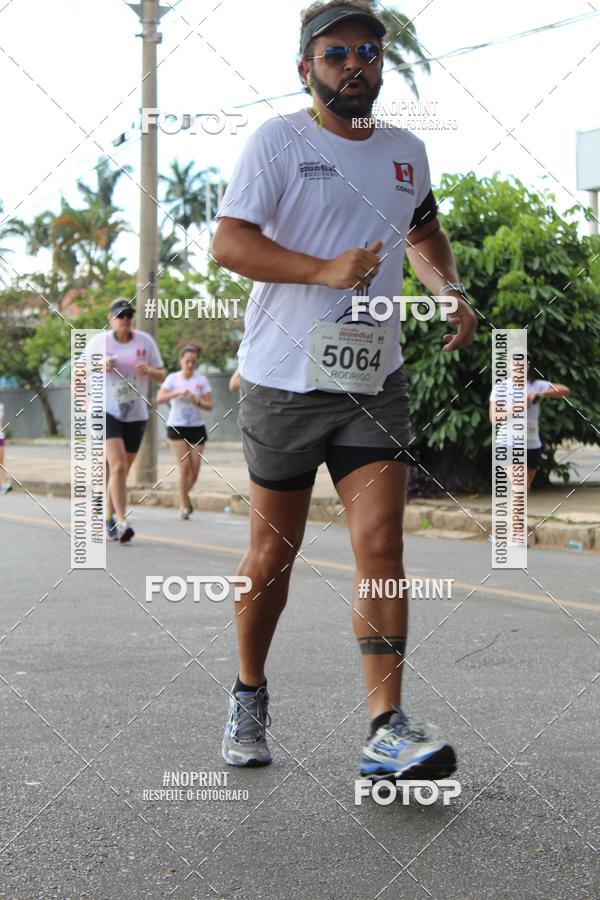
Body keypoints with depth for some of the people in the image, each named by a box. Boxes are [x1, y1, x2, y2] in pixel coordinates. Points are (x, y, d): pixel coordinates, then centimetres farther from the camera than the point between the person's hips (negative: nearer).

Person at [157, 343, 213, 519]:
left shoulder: (202, 380, 3)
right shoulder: (172, 378, 1)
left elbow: (209, 405, 0)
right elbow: (159, 399, -12)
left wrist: (197, 401, -19)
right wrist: (178, 392, -24)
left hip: (196, 427, 2)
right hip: (176, 426, -2)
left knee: (195, 468, 0)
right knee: (184, 465, -10)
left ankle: (185, 496, 28)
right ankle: (184, 505, -2)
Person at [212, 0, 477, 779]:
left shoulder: (406, 152, 12)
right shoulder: (277, 141, -4)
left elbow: (424, 232, 29)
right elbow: (229, 242, -13)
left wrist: (448, 289, 9)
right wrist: (326, 270, -25)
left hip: (375, 380, 3)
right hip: (284, 379, -3)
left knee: (381, 547, -9)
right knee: (273, 554, 7)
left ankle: (388, 730, -11)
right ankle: (249, 699, 28)